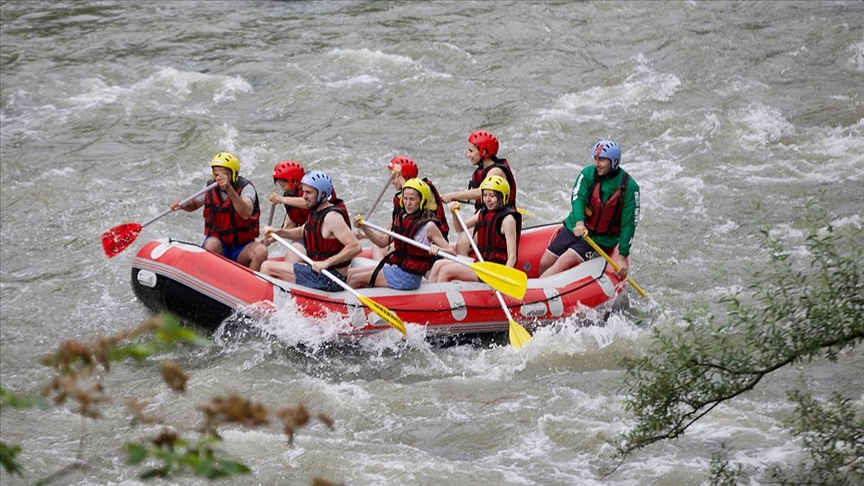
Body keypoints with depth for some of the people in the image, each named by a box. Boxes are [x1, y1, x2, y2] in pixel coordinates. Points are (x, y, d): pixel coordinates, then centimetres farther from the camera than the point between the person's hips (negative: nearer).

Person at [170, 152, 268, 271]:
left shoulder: (245, 188, -13)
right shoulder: (210, 188, -1)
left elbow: (246, 213, -33)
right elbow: (194, 205, 20)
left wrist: (229, 189, -44)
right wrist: (181, 205, -4)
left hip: (241, 249, -1)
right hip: (219, 247, 2)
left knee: (261, 251, -30)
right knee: (212, 243, -33)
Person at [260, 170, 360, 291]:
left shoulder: (332, 217, -21)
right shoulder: (317, 211, 9)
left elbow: (355, 247, -29)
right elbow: (302, 232, 26)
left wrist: (326, 263, -31)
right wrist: (279, 232, 11)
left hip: (328, 280, -10)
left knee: (267, 268, -7)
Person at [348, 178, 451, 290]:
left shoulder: (428, 226, -15)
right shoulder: (401, 219, 7)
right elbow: (382, 242, 11)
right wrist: (363, 227, -2)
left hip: (407, 277, -8)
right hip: (395, 267, 8)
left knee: (355, 279, -9)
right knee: (351, 273, 8)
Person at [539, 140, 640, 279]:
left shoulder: (629, 187, -12)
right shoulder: (588, 173, -6)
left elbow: (628, 224, -10)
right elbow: (577, 198, -19)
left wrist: (622, 256, -16)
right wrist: (579, 222, -41)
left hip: (599, 240, -4)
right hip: (573, 229, 4)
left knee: (564, 262, -23)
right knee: (544, 264, -4)